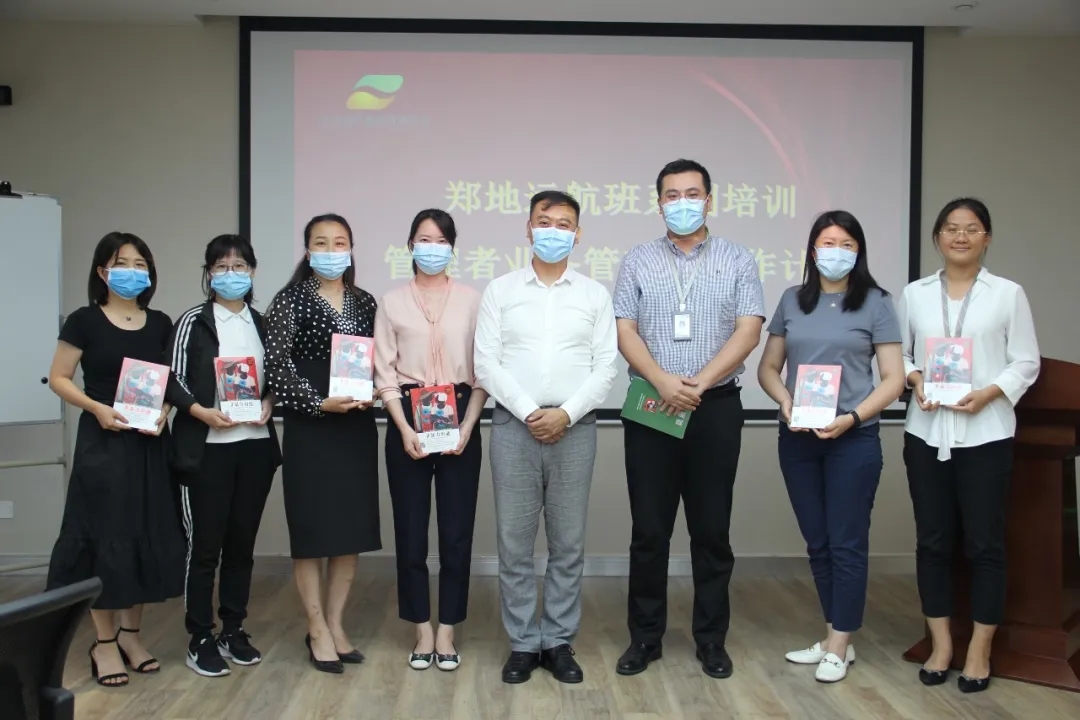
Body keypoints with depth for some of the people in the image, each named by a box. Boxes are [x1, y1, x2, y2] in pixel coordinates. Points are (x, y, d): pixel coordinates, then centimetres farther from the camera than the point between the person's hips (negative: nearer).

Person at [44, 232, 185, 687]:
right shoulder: (84, 321, -3)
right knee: (104, 537, -1)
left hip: (150, 442, 4)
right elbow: (58, 379, -4)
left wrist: (164, 410, -7)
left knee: (147, 535, 7)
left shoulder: (160, 324, 7)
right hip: (102, 442, -4)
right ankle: (104, 642, 11)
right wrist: (97, 408, -18)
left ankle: (130, 634, 21)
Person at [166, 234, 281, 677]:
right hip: (206, 448, -4)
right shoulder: (193, 322, -1)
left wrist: (268, 404, -4)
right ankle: (200, 639, 11)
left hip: (255, 446, 4)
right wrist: (204, 412, -20)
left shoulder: (262, 323, 12)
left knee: (242, 542, 10)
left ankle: (233, 630, 22)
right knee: (204, 544, 0)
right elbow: (172, 383, -6)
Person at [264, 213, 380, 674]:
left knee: (353, 527, 7)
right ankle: (317, 630, 11)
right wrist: (319, 403, -17)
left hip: (357, 427, 4)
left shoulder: (364, 302, 11)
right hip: (309, 427, -4)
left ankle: (335, 624, 19)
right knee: (312, 528, 0)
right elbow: (277, 364, -8)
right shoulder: (290, 300, -2)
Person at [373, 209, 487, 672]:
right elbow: (384, 373, 1)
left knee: (457, 528, 2)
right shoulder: (392, 301, 5)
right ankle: (422, 630, 16)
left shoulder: (471, 300, 4)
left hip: (459, 418, 0)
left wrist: (467, 426, -9)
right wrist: (404, 428, -9)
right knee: (411, 528, 3)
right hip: (408, 420, 0)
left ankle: (447, 631, 13)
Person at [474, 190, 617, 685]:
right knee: (514, 543, 4)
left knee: (568, 544, 6)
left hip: (575, 428, 1)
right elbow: (486, 363, -1)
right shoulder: (500, 291, 6)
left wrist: (566, 413, -11)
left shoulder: (595, 294, 8)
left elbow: (605, 366, 1)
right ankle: (523, 643, 15)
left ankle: (559, 642, 17)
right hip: (513, 425, 0)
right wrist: (528, 412, -11)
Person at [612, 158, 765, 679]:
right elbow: (625, 331, -1)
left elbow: (748, 331, -4)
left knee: (712, 530, 6)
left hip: (716, 407, 0)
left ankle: (711, 640, 19)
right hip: (650, 408, 0)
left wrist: (698, 384, -15)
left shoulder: (737, 261, 5)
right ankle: (644, 638, 16)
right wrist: (663, 382, -17)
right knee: (649, 530, 5)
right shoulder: (638, 262, 7)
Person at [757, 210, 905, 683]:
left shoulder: (875, 303, -1)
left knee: (846, 543, 1)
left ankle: (839, 645, 13)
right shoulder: (792, 300, 8)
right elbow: (768, 367, 11)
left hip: (853, 438, -4)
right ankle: (834, 638, 24)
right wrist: (785, 400, -9)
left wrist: (852, 418, -17)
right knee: (817, 542, 11)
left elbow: (894, 378, -4)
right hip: (797, 438, 4)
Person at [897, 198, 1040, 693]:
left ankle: (979, 652, 14)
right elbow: (897, 354, 10)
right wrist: (914, 378, -11)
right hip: (927, 432, 2)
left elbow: (1026, 363, 0)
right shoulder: (914, 294, 7)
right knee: (933, 540, 7)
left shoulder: (1009, 294, 1)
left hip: (985, 434, -2)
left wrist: (990, 392, -15)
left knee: (985, 542, 2)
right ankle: (941, 645, 19)